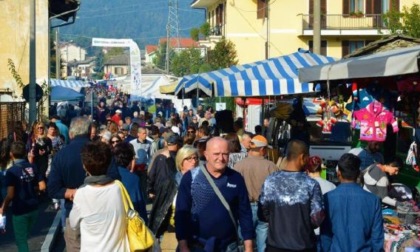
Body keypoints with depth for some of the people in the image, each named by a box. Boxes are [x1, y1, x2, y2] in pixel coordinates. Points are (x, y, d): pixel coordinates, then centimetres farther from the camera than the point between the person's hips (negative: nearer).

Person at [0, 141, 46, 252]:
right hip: (33, 208, 5)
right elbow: (42, 186, -1)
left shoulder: (11, 171, -16)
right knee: (24, 237, 24)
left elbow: (10, 195, -19)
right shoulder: (33, 168, -2)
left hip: (20, 210, -5)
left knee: (21, 240, 8)